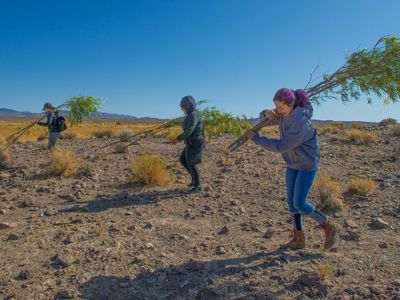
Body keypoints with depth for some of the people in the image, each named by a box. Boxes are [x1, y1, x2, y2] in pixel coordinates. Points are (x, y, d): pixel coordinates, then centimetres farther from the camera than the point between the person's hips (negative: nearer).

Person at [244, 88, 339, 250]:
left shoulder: (300, 122, -32)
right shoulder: (284, 114, -5)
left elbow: (281, 146, -29)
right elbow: (263, 116, 8)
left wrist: (255, 137, -27)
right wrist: (268, 113, -18)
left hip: (308, 163, -8)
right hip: (293, 163, 8)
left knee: (299, 203, -9)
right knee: (291, 201, 6)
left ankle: (329, 227, 14)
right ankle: (298, 238, 19)